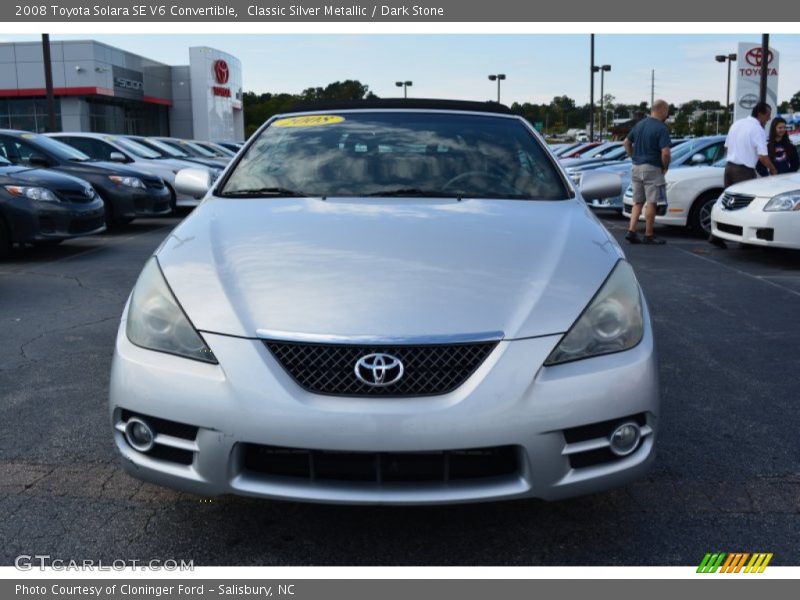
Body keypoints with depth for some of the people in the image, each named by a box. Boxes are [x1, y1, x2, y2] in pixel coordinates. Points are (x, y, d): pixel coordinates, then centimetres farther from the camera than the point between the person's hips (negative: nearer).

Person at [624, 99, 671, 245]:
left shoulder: (639, 124, 9)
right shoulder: (661, 129, -13)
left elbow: (627, 142, 17)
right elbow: (665, 152, -21)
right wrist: (665, 167, -6)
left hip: (636, 168, 7)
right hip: (652, 169, -7)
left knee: (638, 202, 13)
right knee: (651, 203, 1)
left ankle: (631, 231, 3)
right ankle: (648, 235, 6)